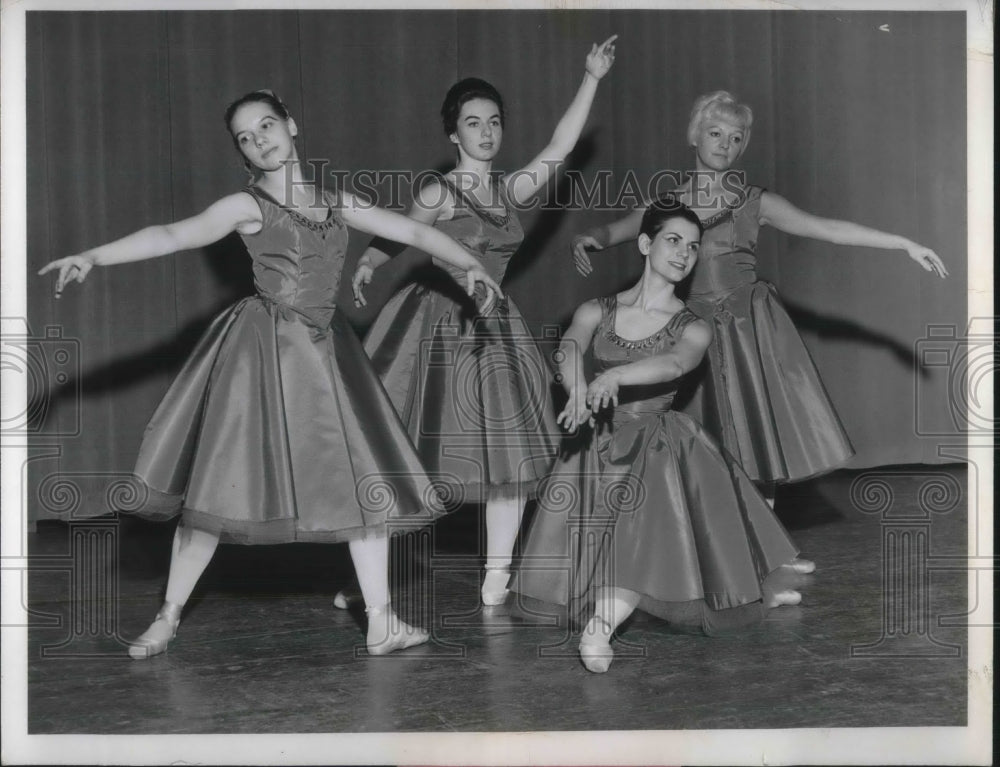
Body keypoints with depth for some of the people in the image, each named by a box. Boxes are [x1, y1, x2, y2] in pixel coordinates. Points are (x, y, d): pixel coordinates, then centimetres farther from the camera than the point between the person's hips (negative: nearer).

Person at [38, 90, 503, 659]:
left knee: (368, 481, 2)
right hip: (264, 349, -4)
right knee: (221, 483, -1)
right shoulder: (248, 206, -3)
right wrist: (94, 255, -29)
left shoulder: (337, 203, 10)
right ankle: (169, 617, 15)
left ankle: (381, 622, 11)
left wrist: (469, 263, 5)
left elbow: (413, 231, 14)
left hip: (326, 351, 4)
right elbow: (174, 235, -17)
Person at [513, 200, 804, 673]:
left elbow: (675, 363, -24)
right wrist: (579, 390, -42)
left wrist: (615, 375, -44)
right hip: (598, 443, 2)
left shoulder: (693, 328, 0)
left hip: (658, 443, -1)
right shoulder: (598, 312, 4)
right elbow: (570, 348, -17)